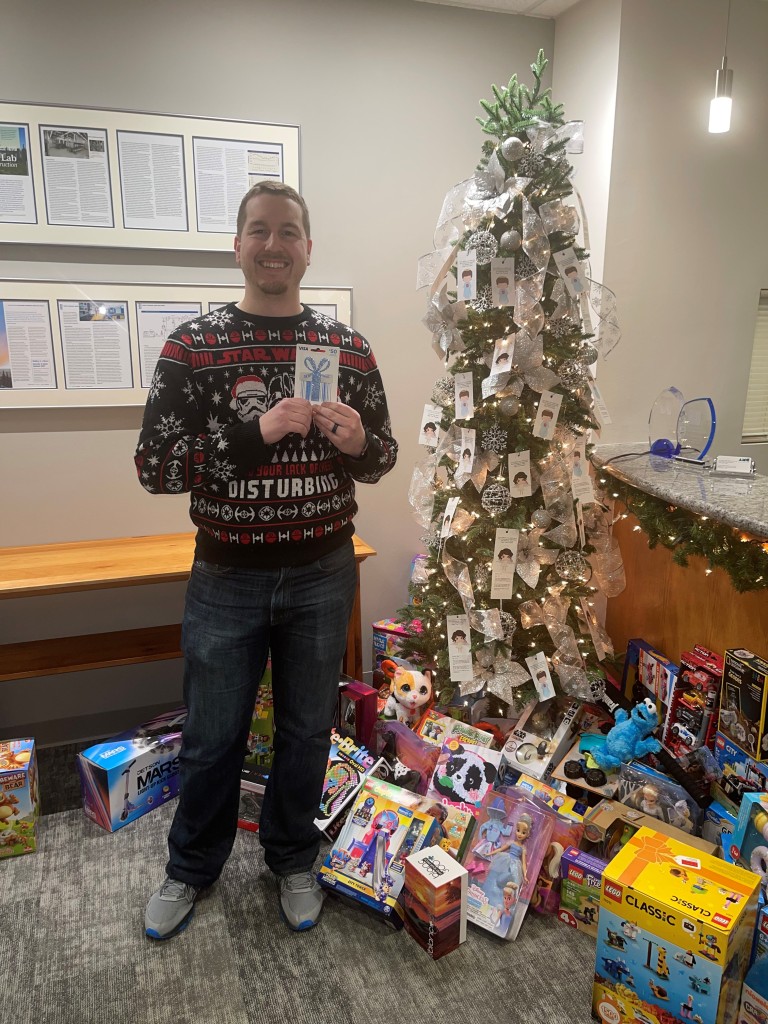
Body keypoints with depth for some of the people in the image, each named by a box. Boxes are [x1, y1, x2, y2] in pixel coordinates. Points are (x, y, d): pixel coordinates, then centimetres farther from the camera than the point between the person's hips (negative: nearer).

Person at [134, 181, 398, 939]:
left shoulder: (347, 347, 0)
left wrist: (358, 443, -18)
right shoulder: (192, 345, -7)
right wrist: (255, 432, -25)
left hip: (323, 575, 2)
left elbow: (382, 456, 6)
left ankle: (292, 860, 45)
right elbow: (153, 465, -12)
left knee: (307, 730, 18)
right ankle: (191, 867, 44)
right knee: (211, 737, 16)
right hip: (228, 577, -1)